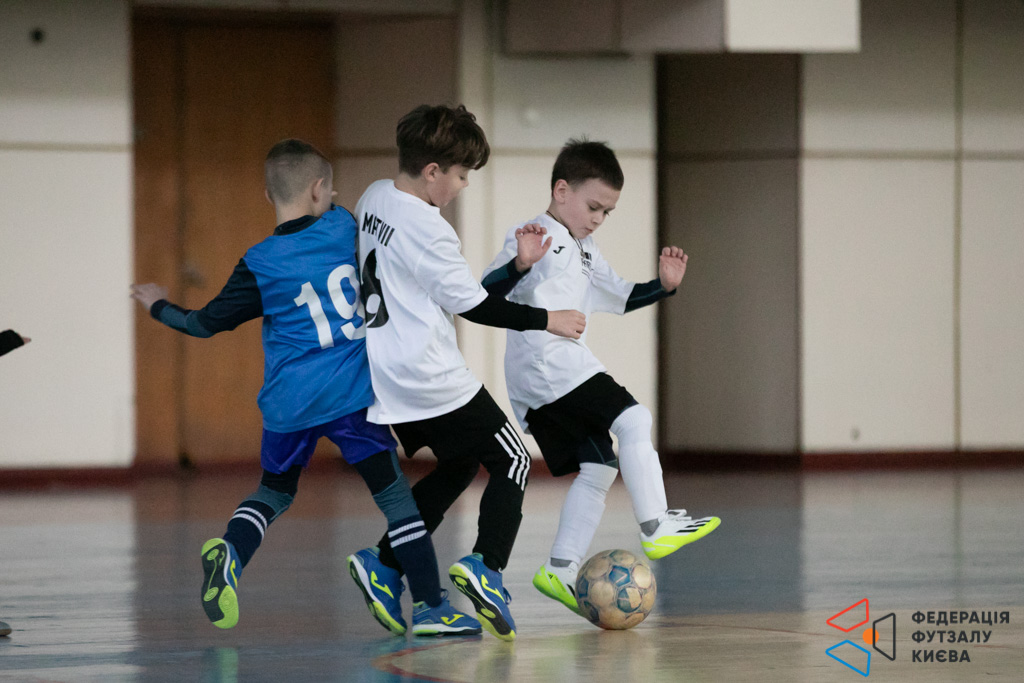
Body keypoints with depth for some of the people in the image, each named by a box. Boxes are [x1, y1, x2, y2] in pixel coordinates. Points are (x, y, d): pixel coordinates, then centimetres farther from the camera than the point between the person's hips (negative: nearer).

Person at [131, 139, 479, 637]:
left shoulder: (259, 264, -3)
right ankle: (430, 606, -4)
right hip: (352, 394, -1)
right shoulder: (345, 228, -1)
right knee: (395, 495, 1)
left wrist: (159, 307, 22)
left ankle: (229, 551, -6)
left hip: (288, 403, 1)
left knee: (273, 492, 21)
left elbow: (205, 323, 5)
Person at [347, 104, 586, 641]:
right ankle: (487, 567, -16)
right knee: (510, 462, 3)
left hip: (386, 376, 9)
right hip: (434, 382, -9)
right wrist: (547, 320, -4)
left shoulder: (373, 199, 5)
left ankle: (384, 562, 15)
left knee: (457, 467, 23)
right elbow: (476, 305, -14)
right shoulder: (428, 232, -21)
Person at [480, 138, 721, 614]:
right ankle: (656, 528, -16)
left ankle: (561, 570, 6)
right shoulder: (534, 237, -6)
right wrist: (521, 263, -37)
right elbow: (486, 293, -18)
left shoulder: (584, 253, 25)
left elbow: (620, 298, 35)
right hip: (547, 366, -11)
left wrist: (662, 285, 18)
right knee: (632, 420, -15)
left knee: (598, 467, 7)